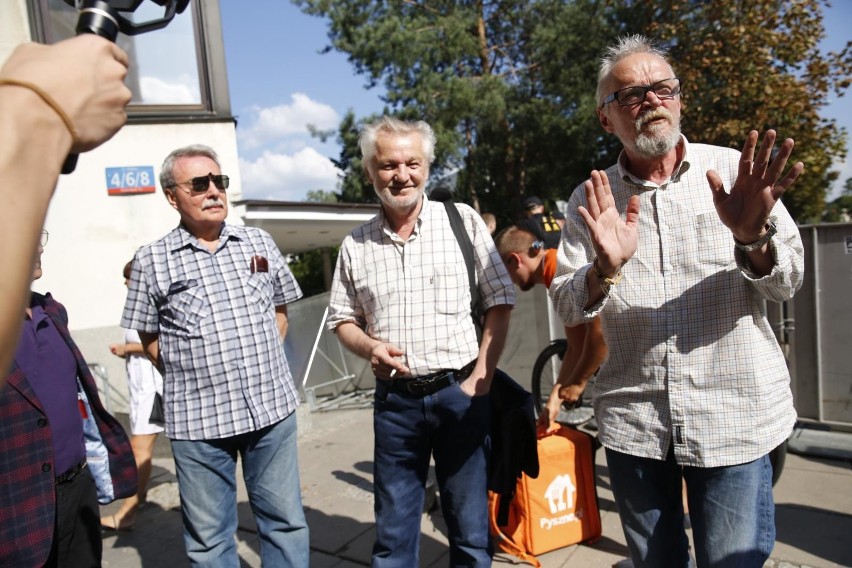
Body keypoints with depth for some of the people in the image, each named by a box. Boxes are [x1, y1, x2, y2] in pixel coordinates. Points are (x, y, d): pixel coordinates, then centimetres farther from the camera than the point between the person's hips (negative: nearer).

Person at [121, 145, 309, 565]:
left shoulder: (259, 243, 6)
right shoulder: (151, 261, -1)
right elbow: (149, 338, 6)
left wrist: (264, 361, 8)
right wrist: (193, 373, -1)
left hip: (273, 407, 2)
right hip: (198, 420, -2)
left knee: (285, 523, 14)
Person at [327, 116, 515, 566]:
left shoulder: (464, 221, -2)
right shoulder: (356, 245, 5)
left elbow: (500, 300, 0)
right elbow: (342, 318, 13)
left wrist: (481, 377, -7)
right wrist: (369, 347, -8)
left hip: (460, 393, -1)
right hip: (394, 399, 2)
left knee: (470, 530, 11)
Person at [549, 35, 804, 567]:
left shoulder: (736, 171, -2)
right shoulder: (591, 199, 0)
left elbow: (786, 283, -6)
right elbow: (568, 309, -4)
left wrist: (753, 238, -27)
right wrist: (604, 269, -25)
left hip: (736, 414, -1)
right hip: (632, 421, 2)